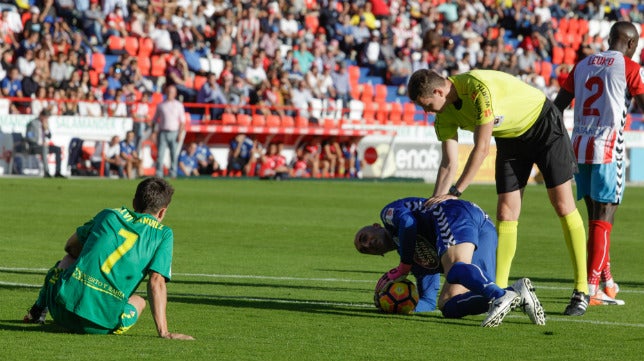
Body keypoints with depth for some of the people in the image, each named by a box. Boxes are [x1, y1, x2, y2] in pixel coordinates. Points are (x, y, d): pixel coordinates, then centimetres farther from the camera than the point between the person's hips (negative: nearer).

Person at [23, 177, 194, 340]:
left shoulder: (109, 214, 14)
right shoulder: (163, 234, 5)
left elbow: (71, 247, 27)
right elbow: (156, 282, -6)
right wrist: (163, 332, -9)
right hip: (103, 324, -3)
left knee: (69, 258, 35)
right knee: (138, 301, 32)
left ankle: (39, 310, 39)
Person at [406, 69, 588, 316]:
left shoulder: (478, 87, -35)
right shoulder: (444, 115, -11)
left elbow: (481, 148, -33)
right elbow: (449, 163, -10)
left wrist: (455, 192, -28)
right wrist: (435, 203, -20)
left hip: (543, 126, -7)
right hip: (509, 137, 7)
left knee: (563, 206, -6)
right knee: (506, 213, -3)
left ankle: (581, 291, -2)